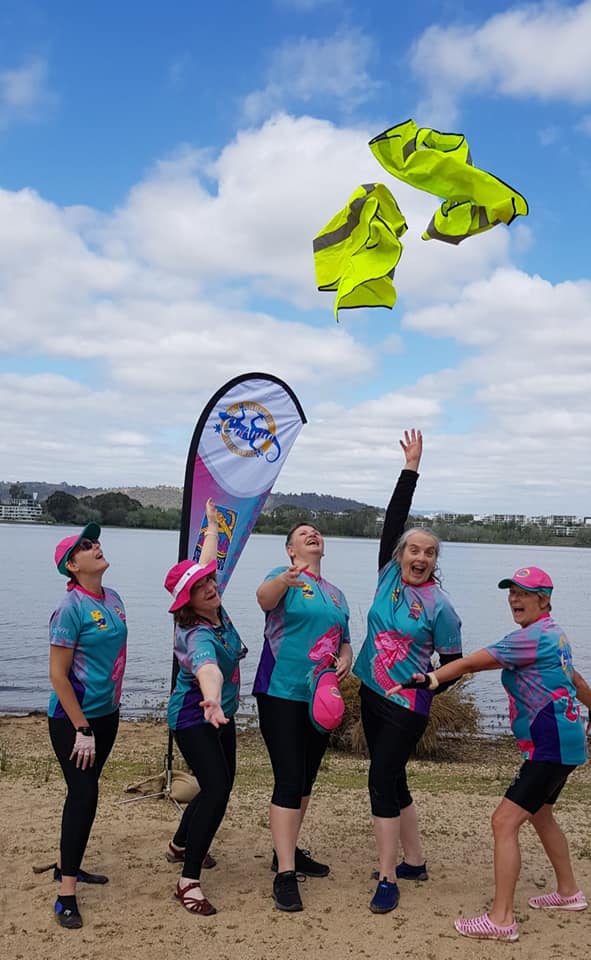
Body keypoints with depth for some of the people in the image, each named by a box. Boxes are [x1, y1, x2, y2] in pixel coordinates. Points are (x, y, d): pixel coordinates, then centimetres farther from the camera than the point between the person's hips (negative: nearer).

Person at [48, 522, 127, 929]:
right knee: (83, 794, -7)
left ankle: (68, 865, 34)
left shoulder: (113, 598, 3)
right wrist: (81, 729, -19)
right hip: (73, 718, -8)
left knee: (86, 790, 18)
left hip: (107, 713, 8)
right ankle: (66, 894, 3)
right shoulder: (71, 607, -20)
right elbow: (57, 675, -20)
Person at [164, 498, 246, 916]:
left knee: (222, 784, 18)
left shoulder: (215, 610, -8)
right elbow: (207, 667, -57)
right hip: (194, 719, -9)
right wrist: (212, 700, -76)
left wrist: (213, 521, 23)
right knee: (216, 787, -21)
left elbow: (207, 560, 10)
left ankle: (181, 843, 43)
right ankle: (189, 881, -12)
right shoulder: (197, 635, -32)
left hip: (220, 715, 9)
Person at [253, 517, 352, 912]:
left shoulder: (335, 594, 15)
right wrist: (286, 579, -53)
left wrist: (346, 660, -2)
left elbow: (345, 641, 22)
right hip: (282, 694, -7)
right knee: (289, 780, -10)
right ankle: (285, 875, -5)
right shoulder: (282, 577, -7)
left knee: (306, 779, 16)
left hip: (320, 697, 7)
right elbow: (264, 598, -31)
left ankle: (288, 851, 32)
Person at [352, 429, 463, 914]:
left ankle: (388, 878, 0)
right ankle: (414, 861, 29)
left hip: (406, 706, -6)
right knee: (393, 780, 14)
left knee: (382, 780, -10)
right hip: (372, 693, 6)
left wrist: (426, 685, -19)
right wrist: (411, 467, -5)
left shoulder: (439, 606, -12)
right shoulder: (389, 575, 0)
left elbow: (454, 663, -5)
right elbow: (394, 518, -3)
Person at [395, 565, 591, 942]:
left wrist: (429, 679, -26)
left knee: (505, 822, -12)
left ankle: (501, 919, -9)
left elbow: (472, 662, -24)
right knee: (539, 815, 27)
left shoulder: (533, 636, -18)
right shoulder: (553, 634, 12)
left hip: (551, 745, -11)